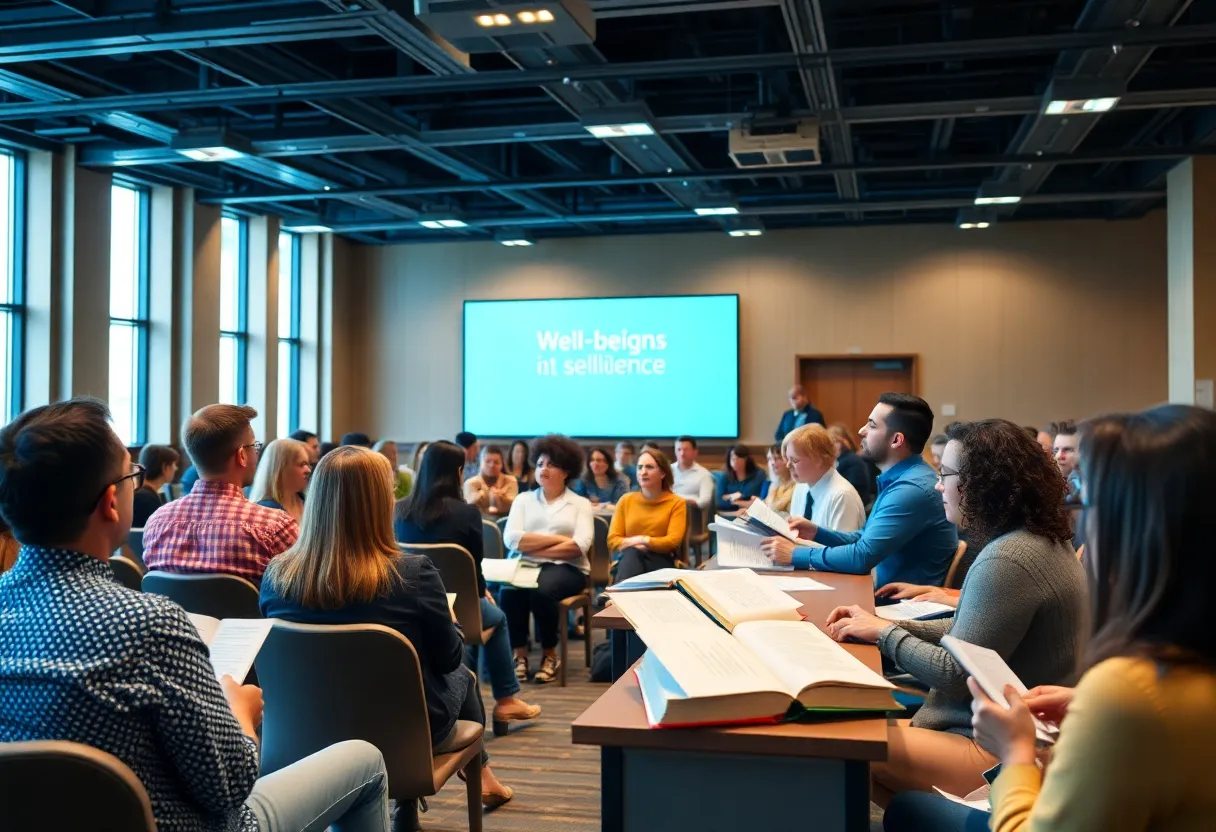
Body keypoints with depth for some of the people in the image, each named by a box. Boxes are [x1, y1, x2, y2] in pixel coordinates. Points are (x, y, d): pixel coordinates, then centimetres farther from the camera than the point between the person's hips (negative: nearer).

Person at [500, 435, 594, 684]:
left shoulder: (580, 504, 10)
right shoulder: (523, 500, 15)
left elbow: (580, 545, -7)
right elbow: (511, 539, -2)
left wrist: (533, 546, -8)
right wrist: (557, 538, -7)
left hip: (566, 568, -2)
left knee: (542, 590, -34)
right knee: (509, 590, -32)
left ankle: (550, 655, -13)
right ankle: (519, 653, -13)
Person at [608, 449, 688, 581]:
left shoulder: (676, 502, 8)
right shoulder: (626, 500, 15)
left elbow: (673, 541, -5)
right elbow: (612, 540, 7)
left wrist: (642, 540, -10)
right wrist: (633, 543, -12)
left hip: (661, 561, -2)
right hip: (629, 560, 2)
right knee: (631, 553, -38)